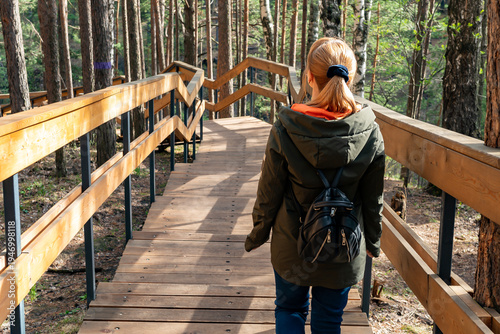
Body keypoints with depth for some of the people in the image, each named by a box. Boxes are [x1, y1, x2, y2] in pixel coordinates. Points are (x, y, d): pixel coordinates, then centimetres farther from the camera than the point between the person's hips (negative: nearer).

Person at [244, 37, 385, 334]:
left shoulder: (286, 129, -20)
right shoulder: (369, 132, -14)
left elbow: (269, 192, -10)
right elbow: (373, 198, -3)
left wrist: (258, 233, 7)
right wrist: (373, 241, 13)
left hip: (292, 245, -1)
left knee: (290, 309, 22)